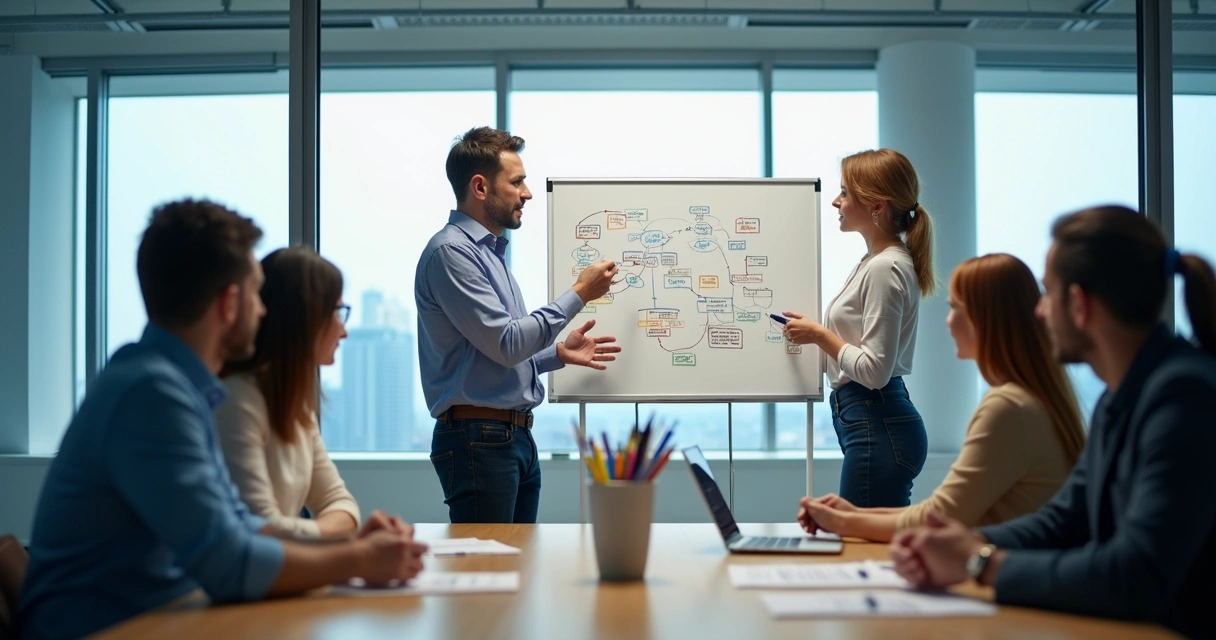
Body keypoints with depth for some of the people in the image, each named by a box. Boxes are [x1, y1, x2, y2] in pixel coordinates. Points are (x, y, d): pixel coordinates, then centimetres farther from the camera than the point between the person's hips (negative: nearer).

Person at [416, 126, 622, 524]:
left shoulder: (490, 252, 18)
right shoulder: (450, 252, -12)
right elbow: (506, 344, -18)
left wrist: (558, 353, 10)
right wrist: (579, 294, -10)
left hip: (517, 437, 10)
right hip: (479, 439, -10)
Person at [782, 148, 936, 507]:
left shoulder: (885, 269, -16)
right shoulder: (876, 262, 14)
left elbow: (874, 371, -20)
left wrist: (819, 336, -11)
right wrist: (815, 332, 14)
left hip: (877, 426, -10)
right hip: (871, 420, 10)